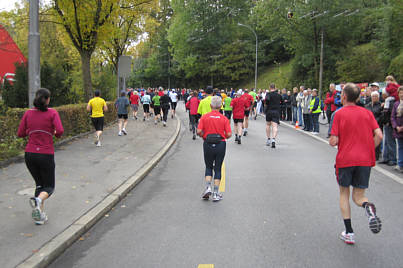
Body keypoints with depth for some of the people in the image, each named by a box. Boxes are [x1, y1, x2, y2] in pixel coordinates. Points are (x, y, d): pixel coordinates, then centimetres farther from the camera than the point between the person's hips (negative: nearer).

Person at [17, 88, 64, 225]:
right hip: (46, 155, -4)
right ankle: (38, 199, -25)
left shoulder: (28, 113, 4)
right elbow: (60, 131, -17)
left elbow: (20, 133, 5)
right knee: (49, 187, 10)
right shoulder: (52, 113, -6)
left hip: (30, 154, 4)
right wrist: (56, 133, 6)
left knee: (39, 184, 21)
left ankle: (40, 215, 10)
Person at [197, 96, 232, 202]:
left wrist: (204, 136, 9)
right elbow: (229, 134, -8)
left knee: (208, 167, 17)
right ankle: (216, 194, 11)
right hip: (220, 145, 0)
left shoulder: (205, 117, -3)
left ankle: (208, 187, 0)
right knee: (218, 168, 9)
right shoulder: (224, 118, -3)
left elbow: (199, 131, -10)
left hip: (208, 145, 0)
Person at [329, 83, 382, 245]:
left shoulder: (339, 114, -4)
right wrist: (368, 150, 11)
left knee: (344, 194, 15)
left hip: (345, 160, -3)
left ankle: (348, 233, 10)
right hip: (365, 160, 3)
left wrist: (333, 141, 14)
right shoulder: (367, 113, 7)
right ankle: (368, 207, -24)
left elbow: (333, 142, -9)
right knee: (358, 196, 13)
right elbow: (379, 135, -2)